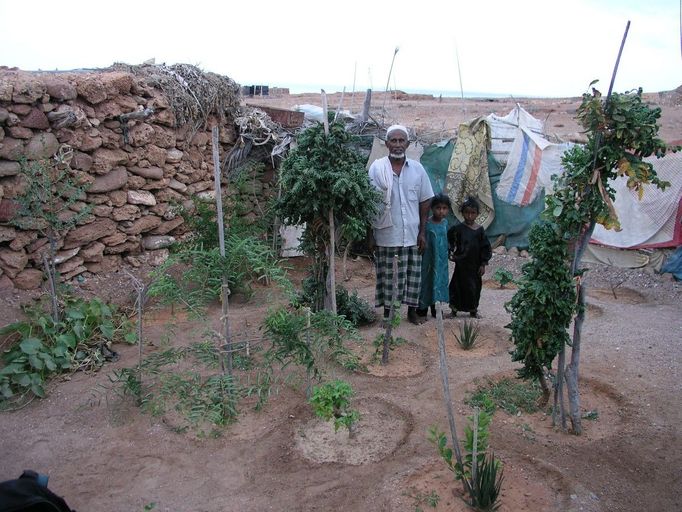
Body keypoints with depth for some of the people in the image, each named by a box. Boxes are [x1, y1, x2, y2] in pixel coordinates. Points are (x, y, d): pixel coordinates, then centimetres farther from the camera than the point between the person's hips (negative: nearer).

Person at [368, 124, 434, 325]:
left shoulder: (417, 169, 3)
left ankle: (412, 311, 25)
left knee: (413, 273, 9)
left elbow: (424, 202, 6)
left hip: (412, 234, 2)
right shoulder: (376, 168, -5)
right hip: (385, 234, -2)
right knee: (386, 274, 7)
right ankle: (387, 312, 21)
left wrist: (422, 232, 2)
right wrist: (369, 235, -7)